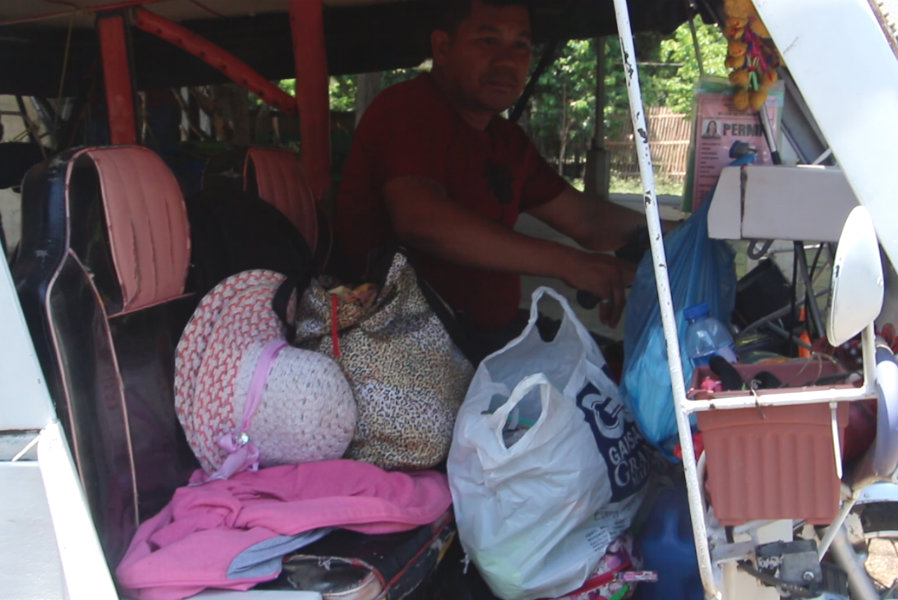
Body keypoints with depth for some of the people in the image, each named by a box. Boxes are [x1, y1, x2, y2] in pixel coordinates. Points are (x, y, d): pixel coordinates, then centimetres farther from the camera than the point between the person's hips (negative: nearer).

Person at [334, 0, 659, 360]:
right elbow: (420, 219, -29)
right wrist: (565, 262, -30)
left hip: (494, 329, 9)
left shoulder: (507, 141, 17)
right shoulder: (407, 109, -11)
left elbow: (586, 219, 20)